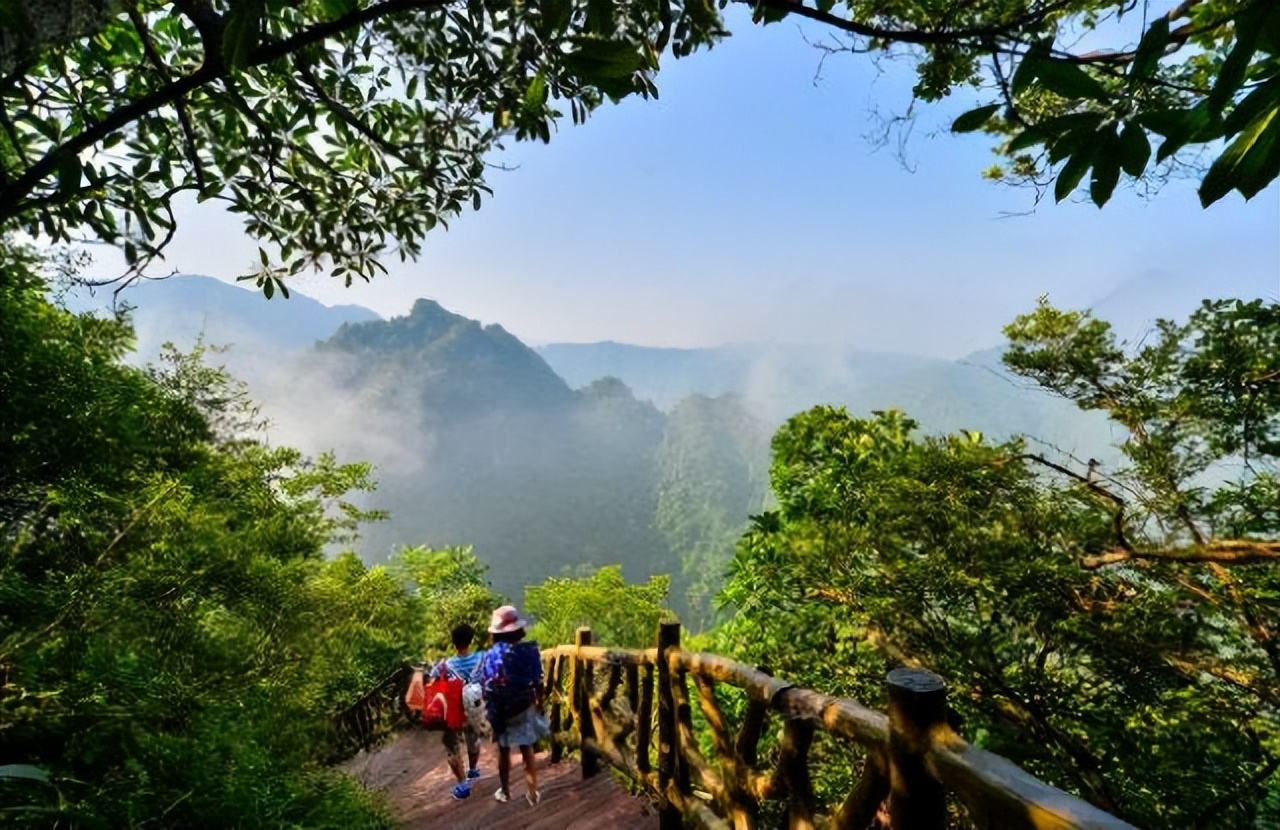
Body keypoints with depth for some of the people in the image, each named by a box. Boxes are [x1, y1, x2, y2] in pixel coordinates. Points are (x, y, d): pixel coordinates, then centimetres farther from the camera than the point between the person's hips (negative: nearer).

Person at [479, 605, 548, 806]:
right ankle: (532, 793, 25)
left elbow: (485, 689, -9)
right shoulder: (530, 650, -14)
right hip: (525, 708, 0)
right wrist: (540, 704, 8)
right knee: (527, 751, 17)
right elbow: (538, 683, -7)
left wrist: (490, 709, 7)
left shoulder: (490, 656, -14)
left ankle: (505, 791, 35)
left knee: (504, 751, 20)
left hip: (500, 710, 0)